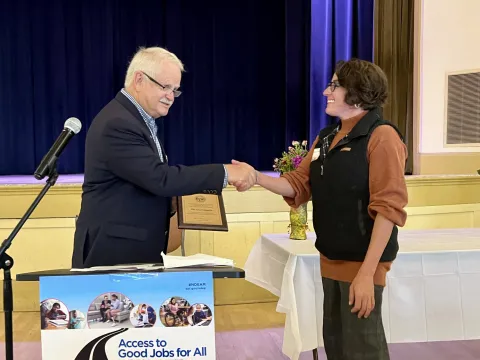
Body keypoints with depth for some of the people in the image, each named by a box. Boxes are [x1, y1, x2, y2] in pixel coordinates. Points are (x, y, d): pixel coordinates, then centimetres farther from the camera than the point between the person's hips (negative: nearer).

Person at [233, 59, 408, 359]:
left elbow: (389, 208, -18)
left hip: (361, 264, -8)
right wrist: (256, 177, -8)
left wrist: (367, 272, -23)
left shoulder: (381, 136, -13)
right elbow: (299, 185, 9)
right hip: (331, 260, 8)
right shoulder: (326, 138, 12)